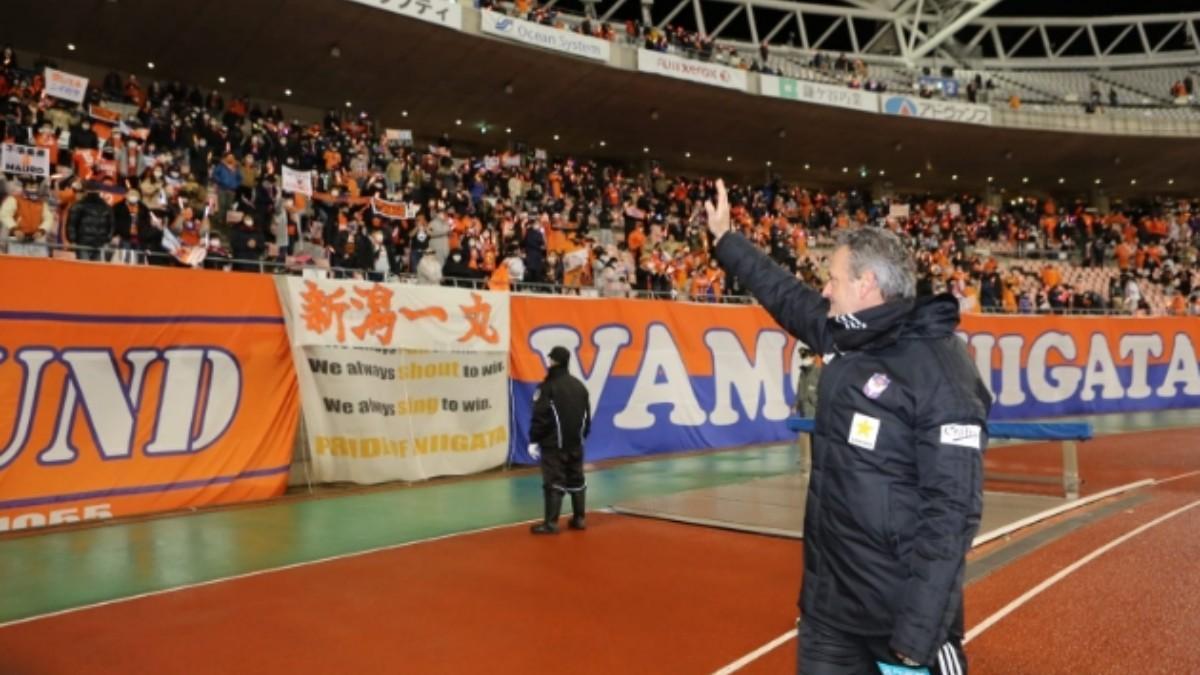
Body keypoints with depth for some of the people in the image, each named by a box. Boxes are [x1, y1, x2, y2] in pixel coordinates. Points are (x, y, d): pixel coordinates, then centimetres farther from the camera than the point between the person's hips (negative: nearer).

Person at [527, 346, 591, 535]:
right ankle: (579, 518, 18)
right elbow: (587, 416, 17)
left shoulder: (548, 386, -12)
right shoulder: (580, 386, 11)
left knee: (553, 482, -7)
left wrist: (534, 441, -9)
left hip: (553, 443, -7)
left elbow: (540, 417, -15)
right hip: (575, 443, 7)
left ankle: (551, 522, -8)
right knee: (576, 480, 13)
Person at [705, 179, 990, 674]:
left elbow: (952, 512, -21)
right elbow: (787, 295, 23)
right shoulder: (843, 338, 4)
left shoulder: (940, 370, -18)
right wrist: (725, 239, 31)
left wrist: (918, 632, -23)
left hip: (899, 616, -7)